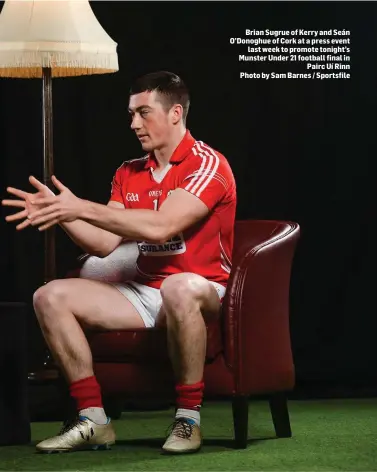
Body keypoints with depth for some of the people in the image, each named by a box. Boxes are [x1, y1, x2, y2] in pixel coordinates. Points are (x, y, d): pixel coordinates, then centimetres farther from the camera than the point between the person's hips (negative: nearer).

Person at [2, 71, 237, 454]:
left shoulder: (207, 165, -11)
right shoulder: (129, 173, 12)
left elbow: (160, 227, -26)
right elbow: (105, 243, 6)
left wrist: (81, 207, -24)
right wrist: (60, 213, -10)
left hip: (204, 290, -7)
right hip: (143, 292, 7)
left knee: (179, 287, -43)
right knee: (51, 297, -9)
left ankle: (188, 419, -27)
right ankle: (93, 420, -9)